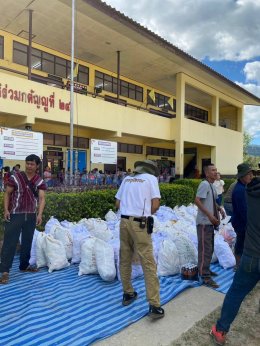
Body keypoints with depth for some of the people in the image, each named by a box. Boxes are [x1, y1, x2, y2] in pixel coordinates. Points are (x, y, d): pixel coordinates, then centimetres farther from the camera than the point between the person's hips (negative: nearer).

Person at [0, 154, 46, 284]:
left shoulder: (40, 182, -1)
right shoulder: (15, 177, -5)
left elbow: (42, 198, -9)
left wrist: (39, 214, -21)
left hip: (31, 216, 3)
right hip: (15, 215, -3)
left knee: (27, 241, 13)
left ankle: (24, 265, 29)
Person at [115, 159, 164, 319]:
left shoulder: (127, 179, 13)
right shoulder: (151, 178, 0)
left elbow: (118, 204, 12)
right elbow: (155, 205, -7)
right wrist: (146, 213, 10)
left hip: (124, 221, 6)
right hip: (139, 224, -5)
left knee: (125, 261, 17)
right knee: (149, 265, 0)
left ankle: (128, 294, 32)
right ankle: (155, 306, 3)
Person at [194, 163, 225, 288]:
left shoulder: (212, 185, 13)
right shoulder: (204, 184, -15)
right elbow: (197, 201, -23)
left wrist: (219, 208, 5)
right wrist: (210, 215, -23)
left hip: (210, 222, 10)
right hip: (204, 222, -10)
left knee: (209, 248, 18)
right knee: (205, 249, -5)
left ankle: (206, 270, 32)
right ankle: (205, 276, 2)